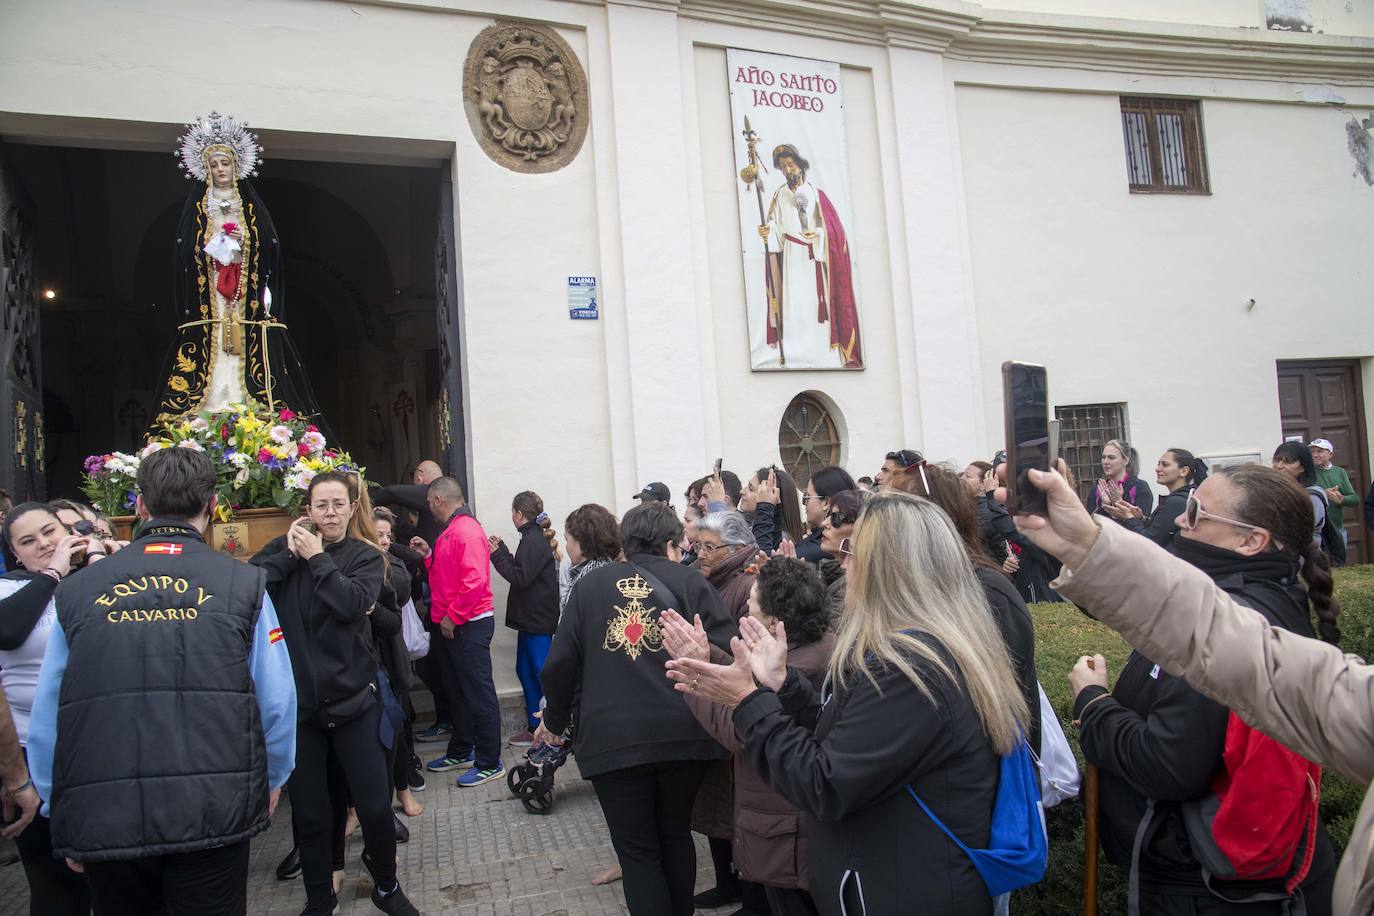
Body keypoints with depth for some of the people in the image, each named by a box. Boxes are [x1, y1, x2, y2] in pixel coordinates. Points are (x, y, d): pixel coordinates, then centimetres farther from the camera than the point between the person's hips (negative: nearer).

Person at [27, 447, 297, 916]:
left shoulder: (77, 590, 3)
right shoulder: (242, 584, -3)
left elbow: (46, 716, 6)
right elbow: (277, 701, -2)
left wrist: (61, 812, 18)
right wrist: (272, 779, 16)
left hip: (101, 819, 3)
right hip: (214, 813, -2)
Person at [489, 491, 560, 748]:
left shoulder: (533, 541, -16)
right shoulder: (534, 538, 14)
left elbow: (520, 577, -20)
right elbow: (521, 571, 15)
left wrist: (497, 554, -13)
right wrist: (501, 550, 13)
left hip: (537, 620, -10)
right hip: (532, 618, 10)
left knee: (541, 672, -4)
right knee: (525, 669, 14)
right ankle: (534, 726, 22)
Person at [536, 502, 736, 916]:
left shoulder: (589, 583, 6)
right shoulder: (688, 580, 2)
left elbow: (560, 662, 3)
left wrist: (555, 721, 18)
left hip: (612, 738, 0)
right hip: (681, 733, 1)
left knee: (638, 854, 10)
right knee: (676, 836, 23)